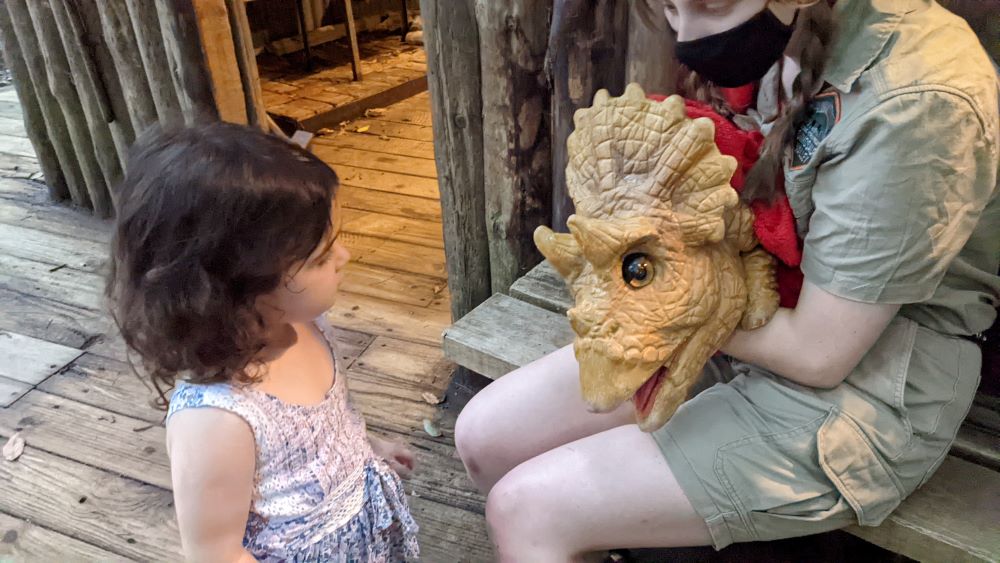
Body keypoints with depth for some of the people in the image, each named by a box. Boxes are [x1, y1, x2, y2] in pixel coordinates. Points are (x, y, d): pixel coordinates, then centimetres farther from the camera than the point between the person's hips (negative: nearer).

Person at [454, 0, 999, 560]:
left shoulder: (917, 103, -25)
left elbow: (817, 352, -21)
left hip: (853, 382, -7)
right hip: (741, 315, 7)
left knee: (527, 511, -12)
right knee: (484, 438, 2)